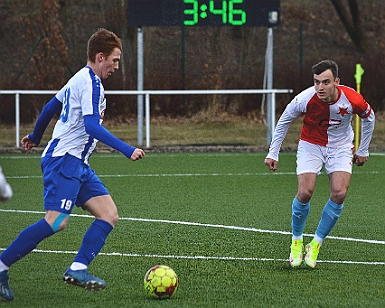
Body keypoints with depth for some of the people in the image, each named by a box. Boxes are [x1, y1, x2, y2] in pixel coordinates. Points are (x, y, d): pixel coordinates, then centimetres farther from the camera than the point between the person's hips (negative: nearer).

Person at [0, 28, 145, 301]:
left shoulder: (81, 79, 19)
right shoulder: (91, 82, -12)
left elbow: (51, 106, 30)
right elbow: (91, 125, -23)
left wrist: (35, 136, 44)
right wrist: (127, 150, -25)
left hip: (78, 164, 11)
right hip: (64, 159, -11)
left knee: (109, 214, -2)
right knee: (57, 222, -21)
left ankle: (78, 269, -13)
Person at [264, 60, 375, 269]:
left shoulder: (352, 100, -23)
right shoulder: (305, 99, -25)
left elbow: (369, 117, 1)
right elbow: (283, 122, -6)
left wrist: (362, 151, 8)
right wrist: (273, 154, -4)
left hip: (340, 147, 1)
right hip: (311, 145, -1)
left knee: (339, 193, -17)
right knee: (305, 193, -18)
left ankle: (315, 245, -1)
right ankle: (296, 241, 7)